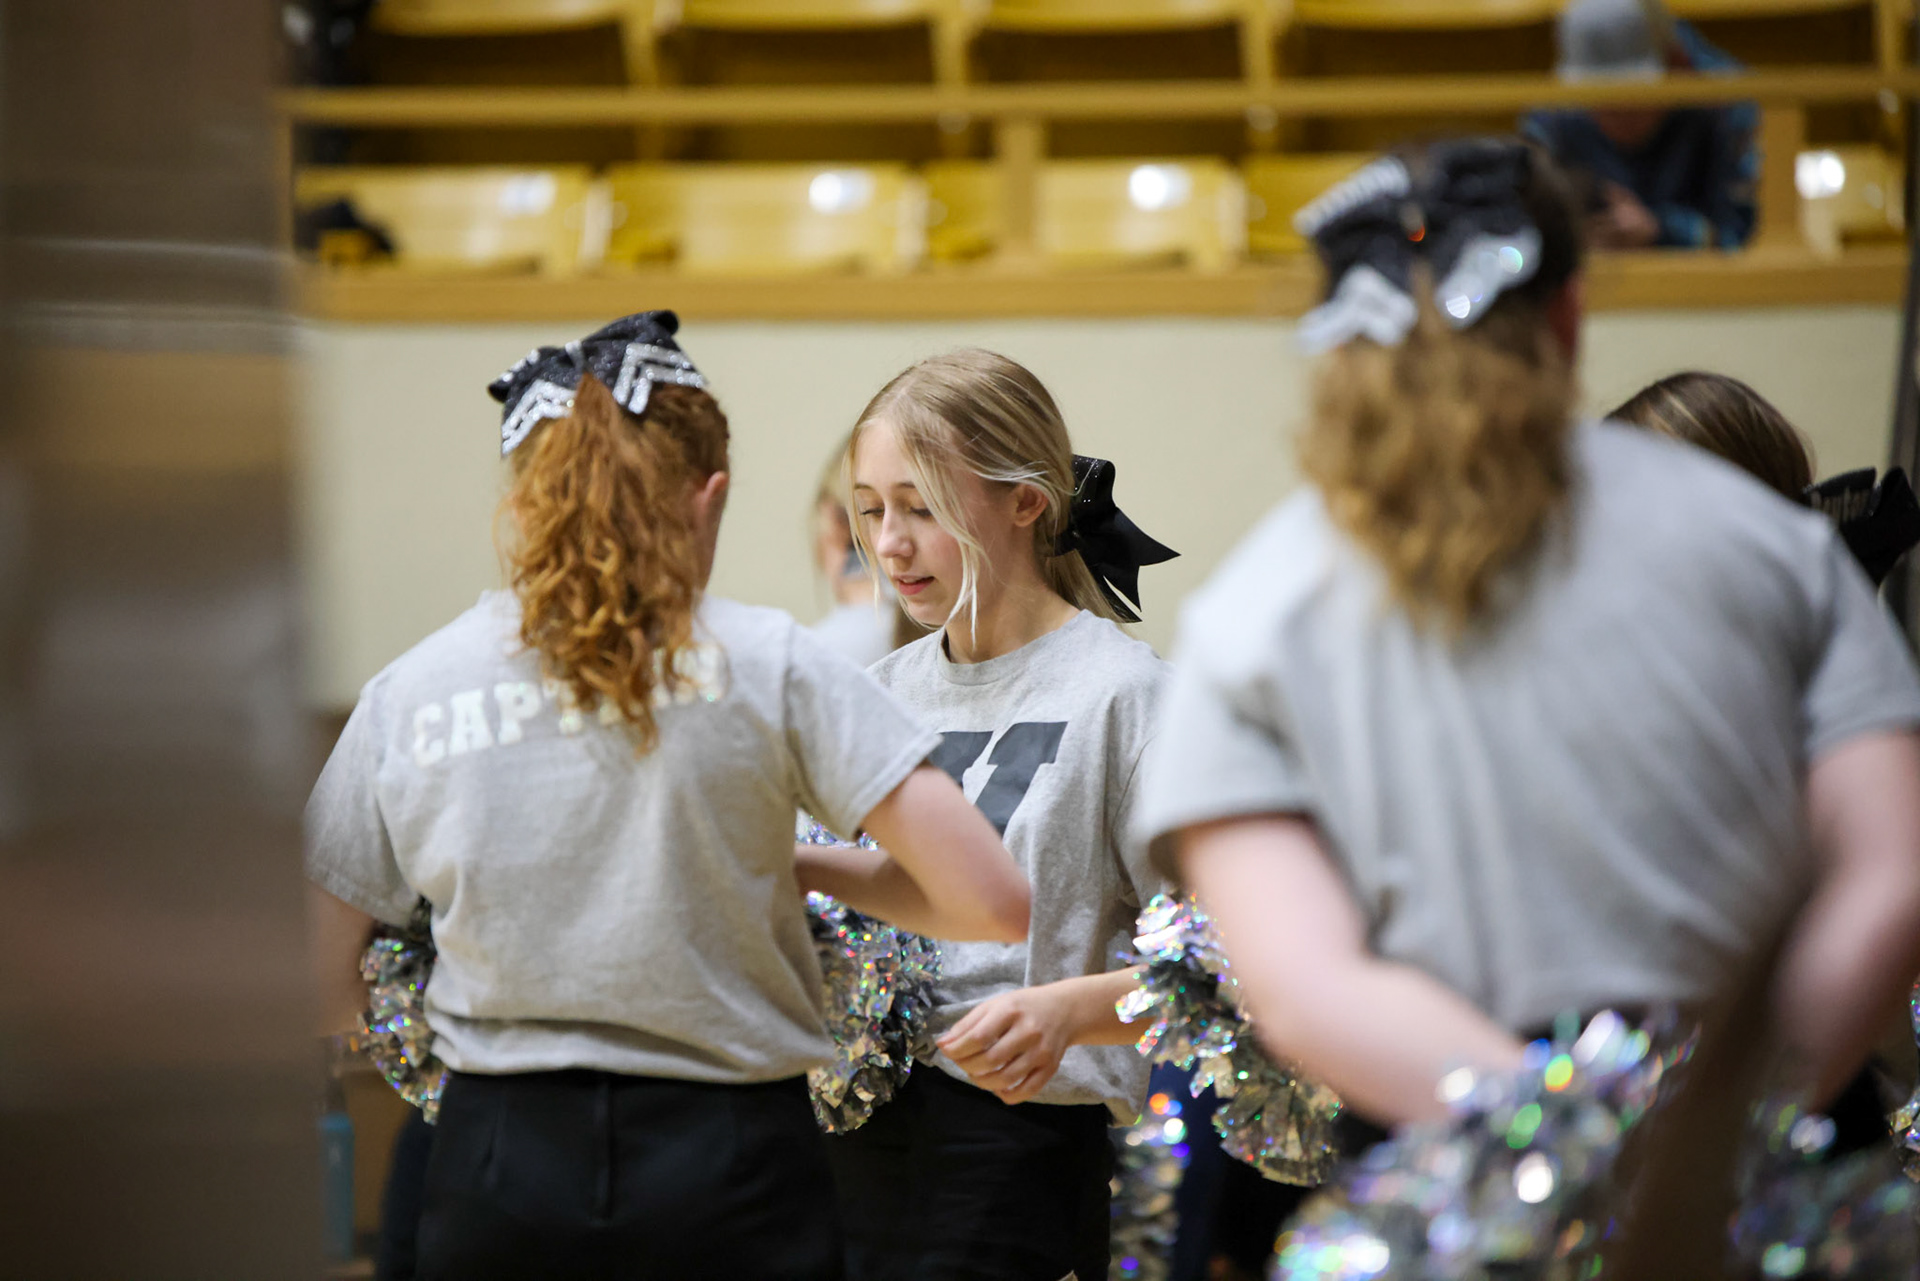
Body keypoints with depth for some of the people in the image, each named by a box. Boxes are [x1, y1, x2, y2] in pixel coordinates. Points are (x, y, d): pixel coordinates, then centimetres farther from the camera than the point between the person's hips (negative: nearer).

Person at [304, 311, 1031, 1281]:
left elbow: (313, 997, 5)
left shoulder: (407, 696, 1)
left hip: (499, 1168, 2)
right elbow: (993, 901, -11)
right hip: (727, 1165, -2)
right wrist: (820, 875, 7)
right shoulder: (766, 665, -6)